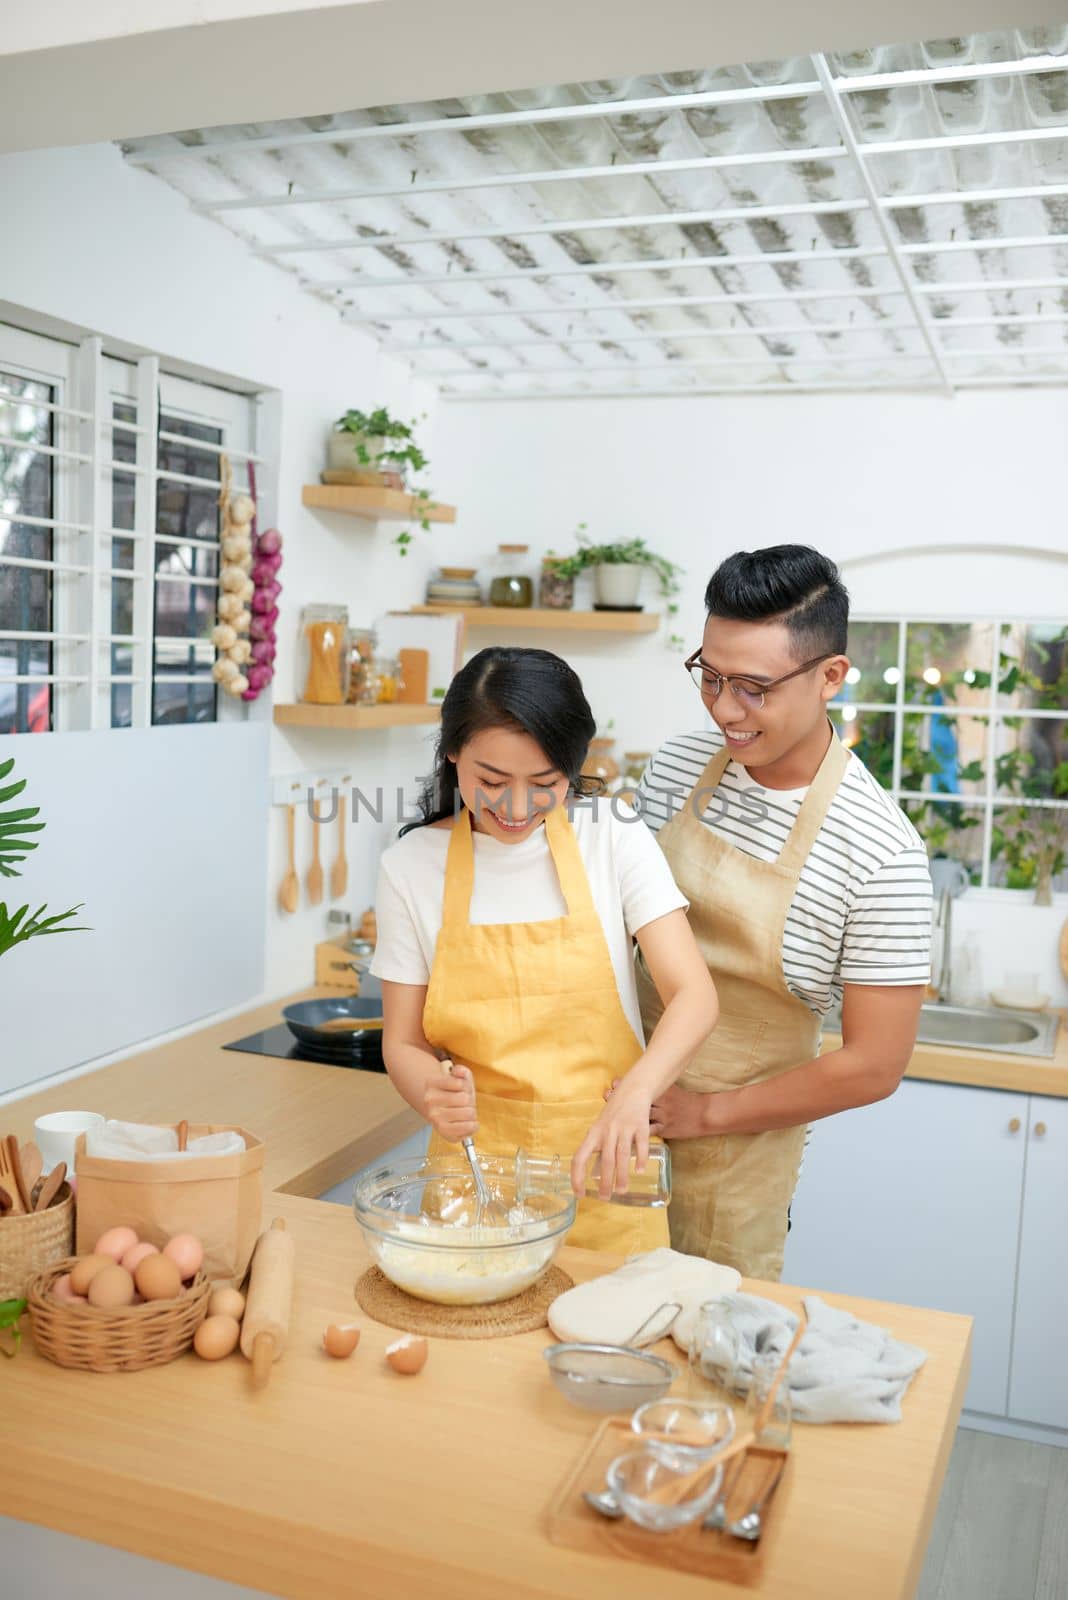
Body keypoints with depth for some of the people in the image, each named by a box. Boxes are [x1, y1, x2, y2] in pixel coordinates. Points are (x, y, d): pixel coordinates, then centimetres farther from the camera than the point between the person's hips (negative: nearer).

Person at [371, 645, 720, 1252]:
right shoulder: (412, 865, -4)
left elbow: (694, 996, -12)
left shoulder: (611, 835, -6)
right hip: (472, 1176, 1)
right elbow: (403, 1042, 1)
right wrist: (430, 1090, -22)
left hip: (600, 1176, 0)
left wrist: (635, 1093, -30)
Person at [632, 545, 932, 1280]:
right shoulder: (677, 765, -6)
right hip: (617, 1106, 4)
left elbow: (873, 1066, -15)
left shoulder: (882, 853, -20)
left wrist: (704, 1112, -11)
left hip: (734, 1153, -4)